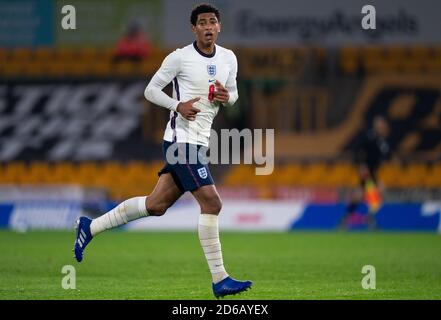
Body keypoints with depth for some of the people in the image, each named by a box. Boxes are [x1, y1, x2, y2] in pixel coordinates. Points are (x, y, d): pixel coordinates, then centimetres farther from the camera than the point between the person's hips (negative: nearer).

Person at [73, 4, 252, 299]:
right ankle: (219, 280, -12)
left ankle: (90, 227, 24)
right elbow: (151, 90, -2)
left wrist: (226, 97, -2)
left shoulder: (229, 59, 10)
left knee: (156, 205, 10)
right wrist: (178, 105, -18)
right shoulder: (180, 57, -9)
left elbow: (232, 95, 22)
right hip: (181, 139, -8)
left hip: (198, 142, 8)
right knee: (211, 203, -16)